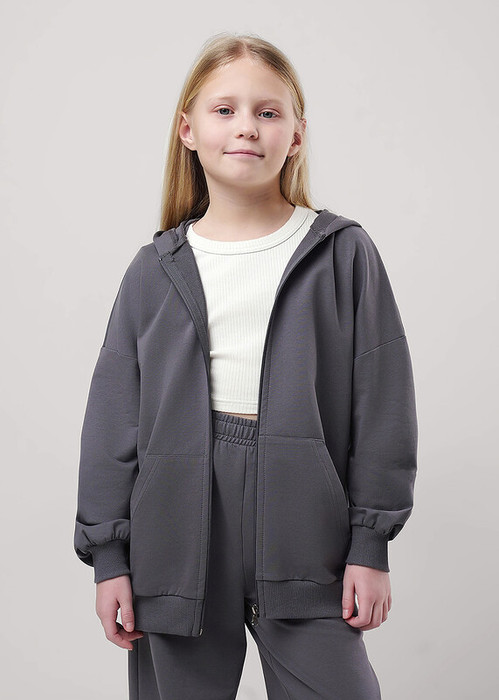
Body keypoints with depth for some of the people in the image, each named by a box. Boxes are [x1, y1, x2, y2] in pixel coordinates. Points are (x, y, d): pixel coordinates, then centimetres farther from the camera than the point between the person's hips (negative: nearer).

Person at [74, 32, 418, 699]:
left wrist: (371, 543, -2)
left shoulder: (344, 255, 1)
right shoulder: (156, 270, 5)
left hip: (306, 534, -1)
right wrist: (109, 554, 3)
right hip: (179, 538, 2)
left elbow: (382, 402, 1)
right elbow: (114, 419, 6)